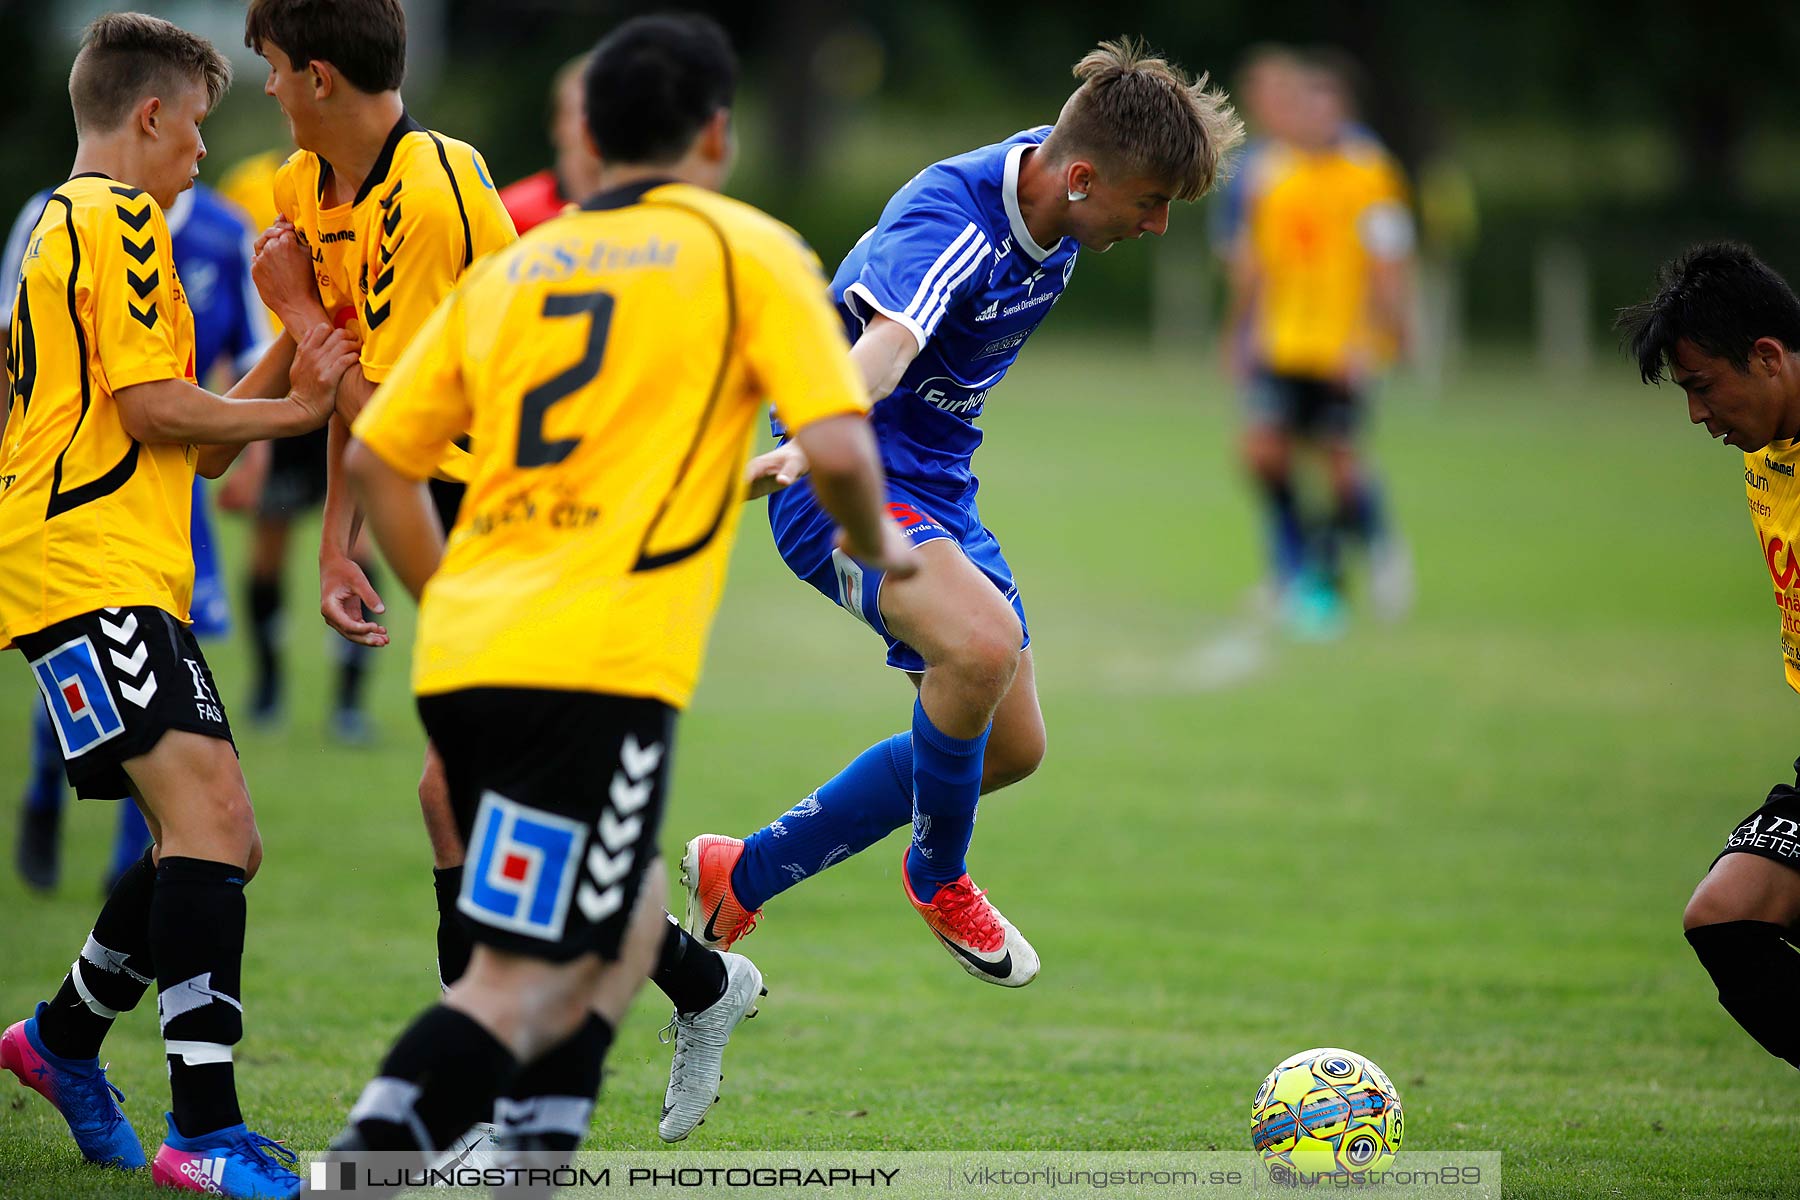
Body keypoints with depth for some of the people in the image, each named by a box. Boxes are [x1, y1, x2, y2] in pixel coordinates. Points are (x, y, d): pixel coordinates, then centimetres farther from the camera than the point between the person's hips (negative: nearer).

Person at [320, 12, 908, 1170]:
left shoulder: (510, 269, 19)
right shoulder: (747, 250, 4)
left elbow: (377, 457, 18)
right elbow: (836, 446, -7)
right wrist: (876, 542, 13)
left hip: (465, 651, 7)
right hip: (599, 667, -7)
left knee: (626, 920, 23)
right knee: (529, 980, -8)